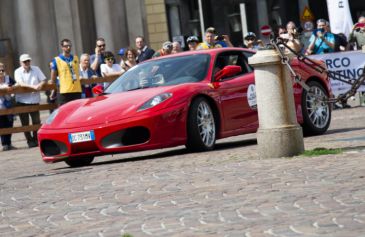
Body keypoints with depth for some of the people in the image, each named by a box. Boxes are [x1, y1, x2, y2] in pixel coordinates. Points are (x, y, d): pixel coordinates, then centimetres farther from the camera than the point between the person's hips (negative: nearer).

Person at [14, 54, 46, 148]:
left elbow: (44, 80, 4)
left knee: (36, 121, 3)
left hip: (34, 100, 2)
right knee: (25, 122, 3)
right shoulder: (18, 72, -2)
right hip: (22, 100, -2)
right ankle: (30, 141, 12)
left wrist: (40, 85, -19)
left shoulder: (36, 69, 6)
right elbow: (20, 83, -17)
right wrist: (33, 86, -27)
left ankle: (36, 139, 17)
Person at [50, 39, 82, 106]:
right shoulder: (56, 60, -2)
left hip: (77, 91, 5)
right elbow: (53, 78, 1)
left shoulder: (75, 58, 12)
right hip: (64, 92, -5)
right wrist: (53, 91, 3)